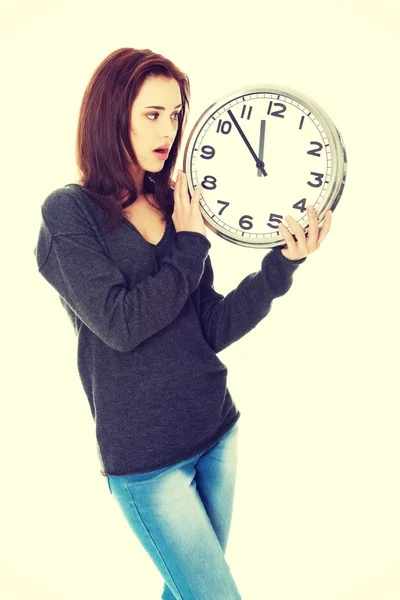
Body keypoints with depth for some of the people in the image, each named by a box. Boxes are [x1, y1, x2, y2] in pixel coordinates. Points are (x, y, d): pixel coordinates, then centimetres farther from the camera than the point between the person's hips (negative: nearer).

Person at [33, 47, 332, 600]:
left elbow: (215, 328, 1)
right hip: (144, 455, -5)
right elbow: (120, 324, -19)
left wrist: (283, 263, -9)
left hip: (216, 431, 6)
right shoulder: (70, 212, -9)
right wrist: (190, 246, -12)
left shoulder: (174, 210, 6)